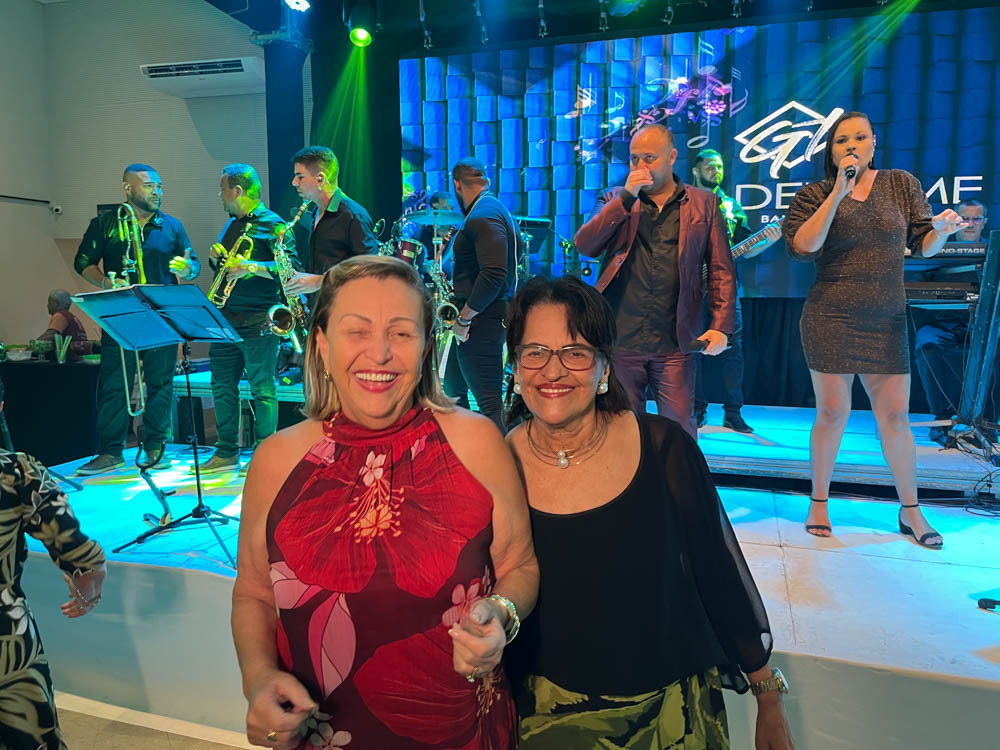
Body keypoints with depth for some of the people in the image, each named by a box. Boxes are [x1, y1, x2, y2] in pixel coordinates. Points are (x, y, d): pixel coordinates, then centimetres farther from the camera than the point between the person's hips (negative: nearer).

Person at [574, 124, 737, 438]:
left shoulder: (703, 203, 9)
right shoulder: (615, 200, 12)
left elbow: (721, 270, 7)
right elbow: (584, 246, -4)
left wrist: (721, 327, -5)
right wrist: (627, 197, -9)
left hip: (675, 343, -1)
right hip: (620, 339, 1)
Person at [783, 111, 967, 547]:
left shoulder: (902, 184, 8)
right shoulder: (814, 195, 2)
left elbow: (923, 246, 8)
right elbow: (801, 247, -14)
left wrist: (943, 229, -14)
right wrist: (838, 193, -16)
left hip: (887, 322, 2)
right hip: (829, 320, -2)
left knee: (895, 417, 5)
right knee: (832, 414, 3)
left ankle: (910, 511, 22)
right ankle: (819, 501, 22)